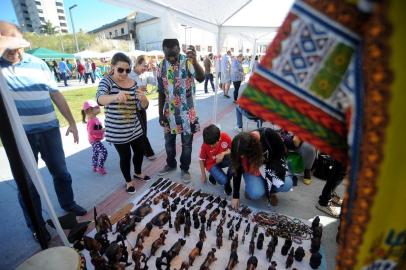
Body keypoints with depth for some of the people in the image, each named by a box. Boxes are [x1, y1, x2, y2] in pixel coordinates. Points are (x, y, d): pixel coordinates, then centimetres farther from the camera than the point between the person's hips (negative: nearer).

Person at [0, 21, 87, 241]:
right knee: (27, 182, 10)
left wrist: (71, 122, 6)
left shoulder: (38, 64, 4)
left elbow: (56, 95, 7)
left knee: (61, 172, 16)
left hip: (49, 129, 2)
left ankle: (67, 203, 41)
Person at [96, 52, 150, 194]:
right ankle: (128, 181, 34)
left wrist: (143, 98, -27)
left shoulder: (133, 83, 1)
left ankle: (138, 173, 46)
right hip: (117, 131, -5)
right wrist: (115, 96, -54)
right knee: (125, 156, 7)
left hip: (135, 127, 5)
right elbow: (100, 99, -32)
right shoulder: (107, 81, -11)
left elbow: (142, 106, -2)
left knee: (140, 151, 17)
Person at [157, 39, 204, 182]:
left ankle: (185, 169, 29)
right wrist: (161, 113, 4)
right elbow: (161, 92, 4)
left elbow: (201, 78, -33)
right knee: (169, 141, 17)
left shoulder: (188, 62, -12)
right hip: (169, 112, 4)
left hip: (187, 112, -3)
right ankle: (171, 164, 40)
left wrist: (195, 61, -51)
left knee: (186, 143, 9)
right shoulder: (161, 67, -1)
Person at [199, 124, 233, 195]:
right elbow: (201, 160, -8)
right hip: (212, 164, -3)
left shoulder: (225, 136, -22)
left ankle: (228, 181, -6)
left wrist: (223, 153, -27)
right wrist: (203, 175, -1)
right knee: (223, 181, -27)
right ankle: (213, 175, 11)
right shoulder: (205, 145, -24)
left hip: (223, 160, 3)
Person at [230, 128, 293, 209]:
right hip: (251, 169, -1)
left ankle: (270, 191, 7)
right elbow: (237, 171, -15)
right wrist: (235, 196, -11)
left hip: (271, 165, 1)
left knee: (287, 185, -24)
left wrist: (270, 168, -21)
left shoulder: (268, 135, -32)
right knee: (256, 194, -26)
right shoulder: (241, 149, -26)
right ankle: (250, 188, 8)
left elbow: (281, 151, -13)